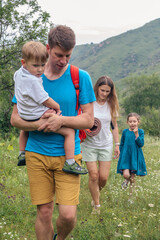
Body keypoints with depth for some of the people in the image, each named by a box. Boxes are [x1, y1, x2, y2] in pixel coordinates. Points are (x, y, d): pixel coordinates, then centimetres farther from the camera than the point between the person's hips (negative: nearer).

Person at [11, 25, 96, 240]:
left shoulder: (81, 77, -1)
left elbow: (88, 120, -1)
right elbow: (15, 119, 4)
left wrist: (62, 120, -18)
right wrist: (38, 124, -15)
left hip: (68, 153, -1)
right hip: (37, 153, 1)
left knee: (68, 214, -6)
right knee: (44, 213, 5)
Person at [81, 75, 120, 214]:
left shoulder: (111, 105, 3)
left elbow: (114, 126, 12)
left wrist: (117, 144, 12)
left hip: (106, 144, 3)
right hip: (89, 144, -2)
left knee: (104, 177, 0)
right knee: (93, 176, -4)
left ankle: (97, 192, 33)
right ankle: (96, 205, 14)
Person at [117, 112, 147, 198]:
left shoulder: (140, 132, -1)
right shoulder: (125, 132, 2)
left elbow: (141, 144, -11)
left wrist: (136, 134, -20)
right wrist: (121, 154, 10)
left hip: (135, 157, 0)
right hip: (126, 156, 0)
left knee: (132, 176, 7)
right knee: (126, 175, -16)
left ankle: (131, 192, 27)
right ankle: (126, 180, 21)